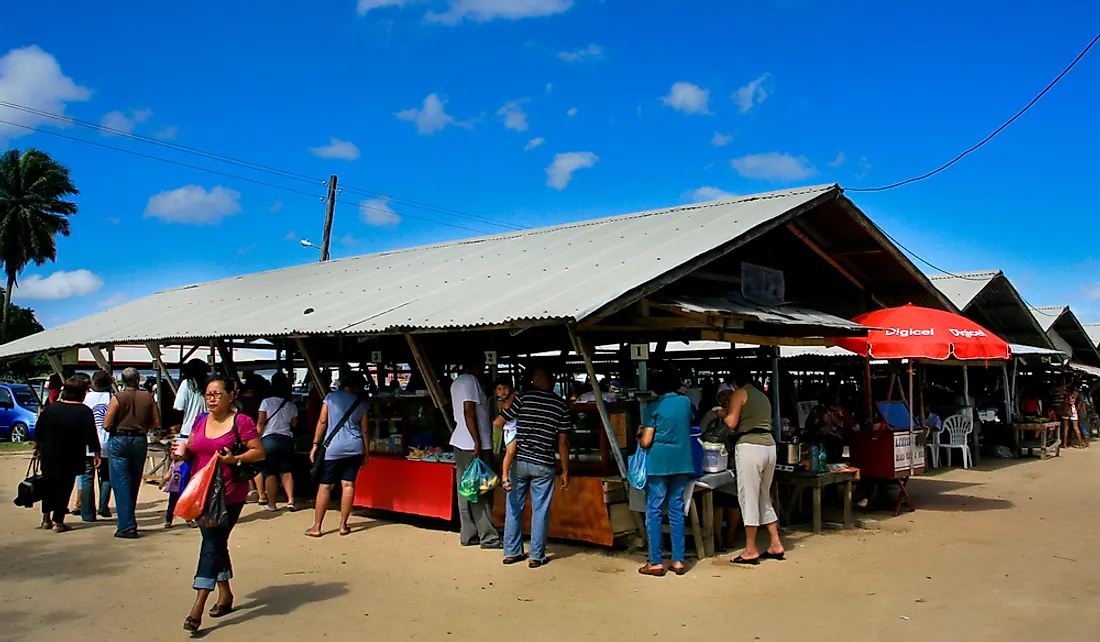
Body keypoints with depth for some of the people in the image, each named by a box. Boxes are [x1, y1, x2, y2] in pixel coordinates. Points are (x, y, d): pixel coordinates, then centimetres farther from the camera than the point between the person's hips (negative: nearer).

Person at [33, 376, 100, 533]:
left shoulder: (50, 408, 2)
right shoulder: (84, 412, -13)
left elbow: (38, 431, 11)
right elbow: (90, 436, -15)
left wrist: (37, 447, 24)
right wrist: (96, 453, -8)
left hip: (48, 454, 5)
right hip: (69, 458, -4)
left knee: (48, 485, 19)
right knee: (64, 487, 3)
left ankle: (46, 518, 25)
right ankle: (58, 522, 4)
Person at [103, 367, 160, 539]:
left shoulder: (117, 398, -7)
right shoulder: (148, 397, 0)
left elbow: (106, 425, -10)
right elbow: (156, 423, 2)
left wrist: (118, 429, 11)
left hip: (119, 441, -3)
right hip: (140, 441, 3)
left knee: (121, 483, -1)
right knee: (134, 483, 15)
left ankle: (126, 526, -6)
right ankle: (129, 521, 26)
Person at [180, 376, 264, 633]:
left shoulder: (241, 421, -9)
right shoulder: (201, 421, 10)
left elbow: (259, 452, -9)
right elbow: (191, 451, 20)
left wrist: (235, 459, -24)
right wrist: (183, 451, -2)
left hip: (229, 495, -7)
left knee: (212, 545, -9)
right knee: (216, 544, 16)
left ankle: (197, 608, -8)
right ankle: (225, 594, 32)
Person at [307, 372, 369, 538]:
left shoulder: (331, 397, 2)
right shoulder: (362, 404, 5)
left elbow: (322, 422, -1)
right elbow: (365, 431, 7)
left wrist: (315, 445, 3)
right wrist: (366, 454, 14)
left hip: (333, 448, -1)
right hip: (354, 448, 2)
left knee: (325, 486, 2)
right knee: (348, 484, 5)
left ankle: (316, 527, 5)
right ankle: (343, 525, 8)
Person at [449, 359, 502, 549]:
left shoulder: (456, 383, 16)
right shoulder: (470, 381, -13)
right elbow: (469, 413, -19)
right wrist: (477, 442, -20)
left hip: (459, 442, 9)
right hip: (473, 444, -9)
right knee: (481, 492, -4)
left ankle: (468, 535, 13)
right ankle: (488, 537, 0)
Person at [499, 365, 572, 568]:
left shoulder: (522, 397, -5)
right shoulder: (561, 405, -1)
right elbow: (563, 442, 1)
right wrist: (565, 471, 8)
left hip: (519, 462, 0)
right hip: (544, 465, 0)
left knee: (514, 508, 12)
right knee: (540, 511, 8)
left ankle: (511, 552, 19)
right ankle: (536, 556, 12)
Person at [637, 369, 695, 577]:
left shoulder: (653, 408, -7)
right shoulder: (686, 402, 6)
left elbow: (646, 442, -10)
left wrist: (640, 437, 10)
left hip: (658, 464, -4)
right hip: (681, 463, 4)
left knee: (654, 511, 2)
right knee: (676, 510, 10)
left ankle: (656, 563, 3)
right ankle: (678, 561, 11)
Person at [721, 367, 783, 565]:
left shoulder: (739, 394, -1)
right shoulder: (763, 396, 21)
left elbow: (731, 423, -8)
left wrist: (724, 414, 11)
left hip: (750, 447, -8)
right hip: (769, 445, 8)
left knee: (748, 498, -2)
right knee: (764, 497, 17)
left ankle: (751, 550, 1)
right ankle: (775, 545, 18)